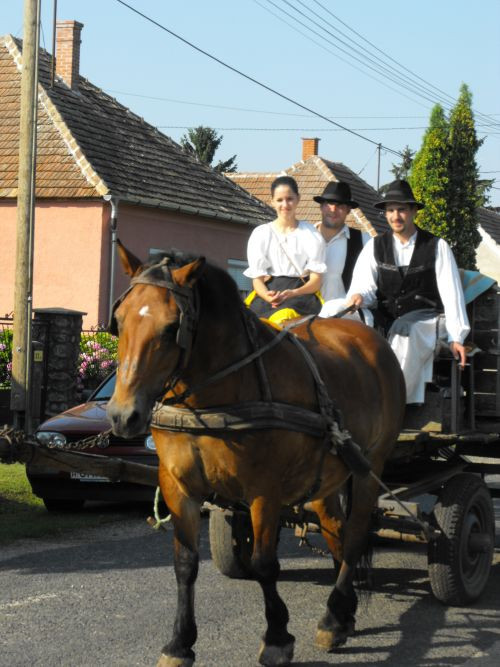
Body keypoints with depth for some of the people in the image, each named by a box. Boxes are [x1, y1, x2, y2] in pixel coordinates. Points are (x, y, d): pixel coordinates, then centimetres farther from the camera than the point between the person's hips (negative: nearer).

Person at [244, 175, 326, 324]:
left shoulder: (312, 235, 9)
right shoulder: (260, 234, 11)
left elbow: (316, 280, 5)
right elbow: (257, 278, 7)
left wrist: (294, 293, -16)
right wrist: (268, 296, -16)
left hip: (303, 293, -1)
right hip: (268, 292, 1)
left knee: (285, 317, -36)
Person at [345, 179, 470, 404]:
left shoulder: (437, 247, 5)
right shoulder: (375, 246, 11)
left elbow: (451, 292, -1)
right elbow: (364, 284, 0)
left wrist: (456, 337, -9)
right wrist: (358, 297, -27)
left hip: (424, 320, -3)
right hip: (386, 322, 3)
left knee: (405, 331, -37)